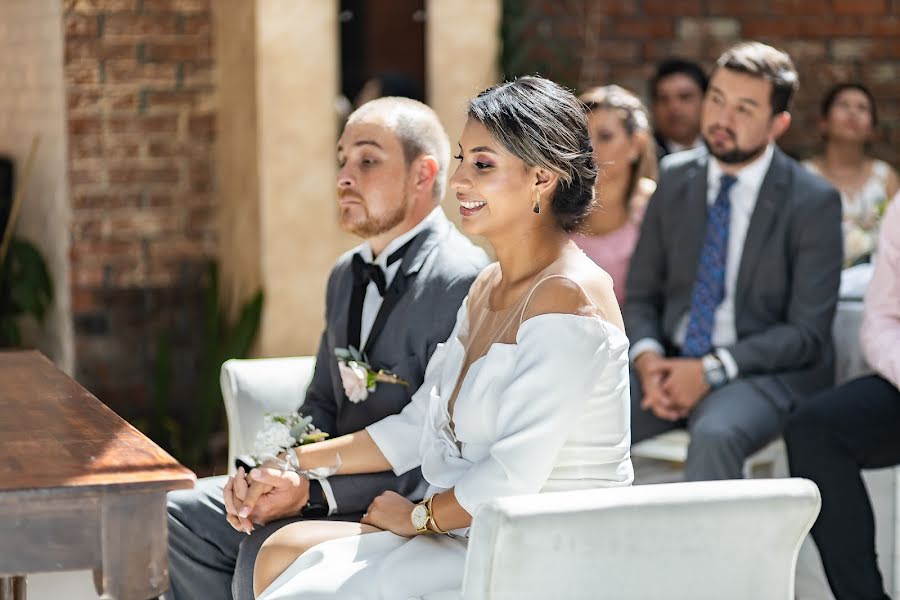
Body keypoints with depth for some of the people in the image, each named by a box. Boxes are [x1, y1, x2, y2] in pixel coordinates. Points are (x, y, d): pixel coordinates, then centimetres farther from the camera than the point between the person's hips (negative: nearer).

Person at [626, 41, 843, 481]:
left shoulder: (814, 202, -5)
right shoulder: (675, 178, 9)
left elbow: (806, 333, -8)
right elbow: (641, 293, 12)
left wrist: (711, 370, -18)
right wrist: (647, 356, -10)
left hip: (765, 373, -4)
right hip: (672, 363, 4)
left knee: (715, 435, -37)